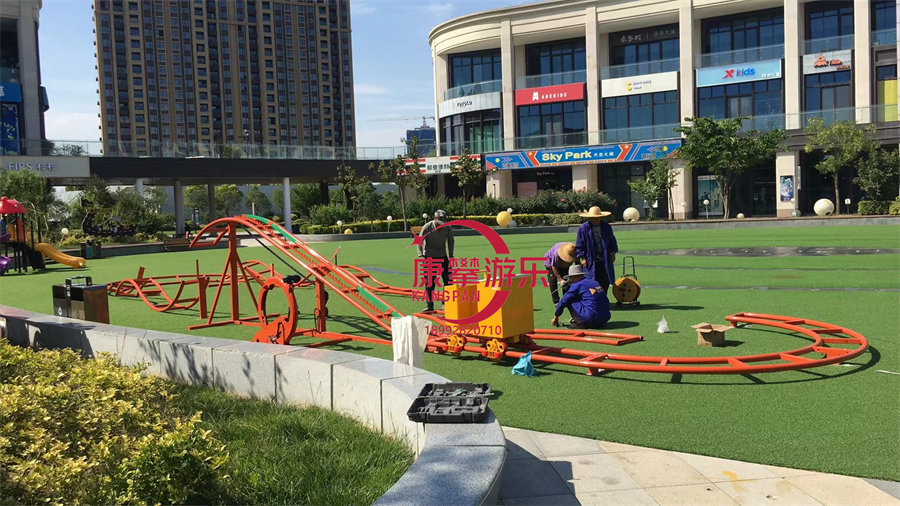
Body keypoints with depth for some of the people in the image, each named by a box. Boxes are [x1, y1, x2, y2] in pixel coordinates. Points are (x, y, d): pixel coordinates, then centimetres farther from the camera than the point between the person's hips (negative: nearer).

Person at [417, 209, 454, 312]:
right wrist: (421, 255, -15)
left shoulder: (448, 228, -7)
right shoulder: (427, 227, -15)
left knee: (448, 280, 0)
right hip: (429, 257, -3)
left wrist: (451, 255, 6)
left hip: (443, 257, 3)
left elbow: (450, 241, 11)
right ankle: (430, 306, 2)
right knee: (429, 283, -5)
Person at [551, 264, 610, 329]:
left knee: (569, 301, 4)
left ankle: (581, 323, 0)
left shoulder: (577, 285, -3)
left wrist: (555, 317, 19)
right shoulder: (594, 282, 17)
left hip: (591, 318, -7)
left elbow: (563, 301, 3)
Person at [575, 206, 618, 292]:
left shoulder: (607, 227, 6)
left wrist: (613, 253, 6)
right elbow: (580, 245, -2)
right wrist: (583, 258, -8)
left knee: (605, 283, 8)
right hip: (591, 262, -4)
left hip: (605, 261, 4)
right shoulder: (583, 228, -6)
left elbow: (612, 242, 16)